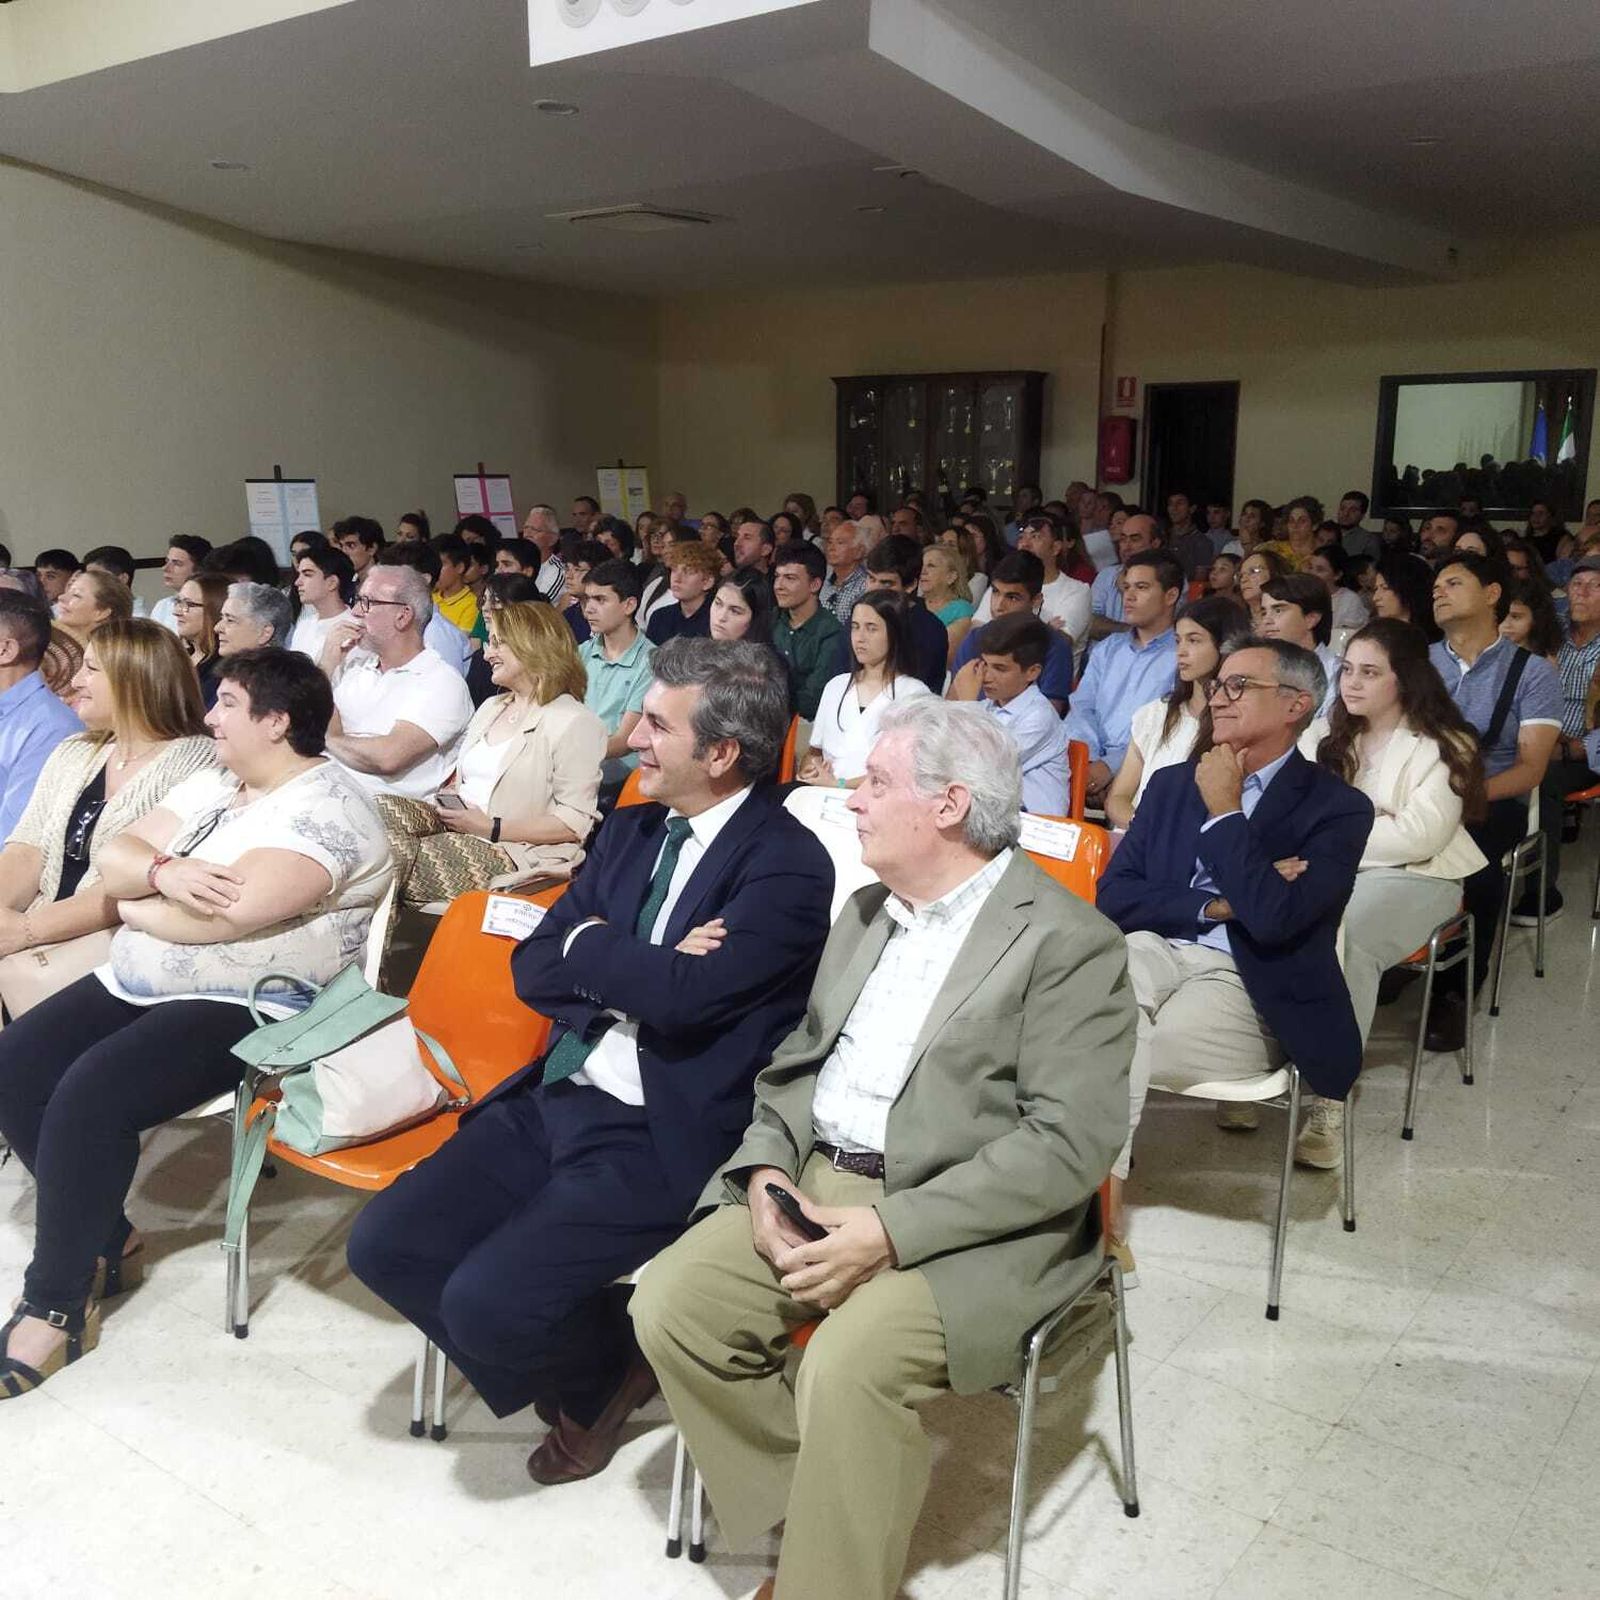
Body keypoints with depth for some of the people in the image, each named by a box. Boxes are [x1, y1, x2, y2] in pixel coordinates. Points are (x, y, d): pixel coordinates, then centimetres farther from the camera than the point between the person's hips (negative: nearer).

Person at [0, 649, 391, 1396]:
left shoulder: (324, 807, -16)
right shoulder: (213, 783, 13)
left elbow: (225, 914, -27)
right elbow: (113, 858, 6)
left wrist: (136, 906, -8)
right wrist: (162, 871, -18)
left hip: (241, 1011, -9)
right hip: (139, 985, 9)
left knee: (89, 1097, -25)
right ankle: (106, 1240, 10)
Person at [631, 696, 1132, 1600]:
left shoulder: (1068, 941, -10)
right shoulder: (867, 912, 14)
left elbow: (1072, 1142, -17)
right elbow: (802, 1059, 17)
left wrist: (891, 1230, -23)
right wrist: (769, 1167, -4)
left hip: (964, 1224, -7)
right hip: (816, 1183, 7)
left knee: (847, 1365, -30)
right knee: (671, 1303, -11)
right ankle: (813, 1523, 6)